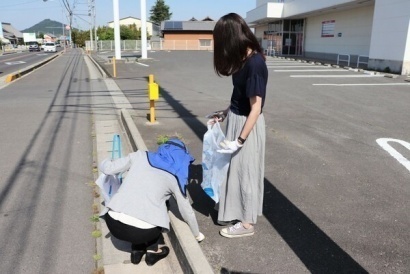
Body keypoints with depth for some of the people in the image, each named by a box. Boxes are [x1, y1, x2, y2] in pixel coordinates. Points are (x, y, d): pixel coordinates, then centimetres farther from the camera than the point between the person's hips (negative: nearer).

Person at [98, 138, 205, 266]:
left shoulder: (140, 156, 13)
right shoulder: (175, 178, 12)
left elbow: (107, 168, 10)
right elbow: (187, 211, 21)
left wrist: (108, 161, 35)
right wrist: (197, 234, 38)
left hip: (113, 223, 2)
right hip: (142, 231, -2)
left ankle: (137, 250, 31)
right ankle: (152, 251, 27)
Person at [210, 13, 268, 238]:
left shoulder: (255, 63, -25)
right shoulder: (244, 58, 2)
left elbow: (255, 108, -24)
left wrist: (240, 140, -21)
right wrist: (226, 112, 19)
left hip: (247, 125, -9)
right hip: (236, 120, 9)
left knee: (245, 171, 5)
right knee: (235, 168, 20)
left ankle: (247, 223, 24)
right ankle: (236, 212, 39)